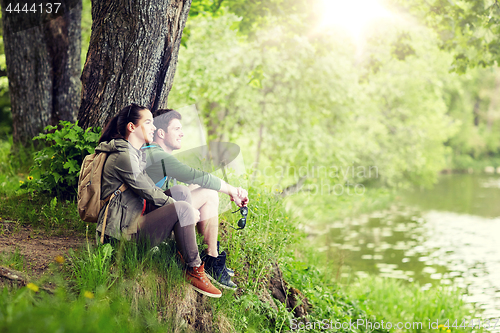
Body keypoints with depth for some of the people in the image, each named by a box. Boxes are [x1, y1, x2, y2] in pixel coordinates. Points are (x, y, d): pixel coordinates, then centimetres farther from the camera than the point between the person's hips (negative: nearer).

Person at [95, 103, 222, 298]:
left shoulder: (135, 153, 16)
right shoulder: (123, 156, -17)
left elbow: (150, 189, 17)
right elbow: (149, 193, -16)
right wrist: (180, 208, -8)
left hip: (133, 216, 11)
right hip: (123, 231, -11)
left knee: (181, 193, 6)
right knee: (183, 209, -22)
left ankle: (183, 254, 7)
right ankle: (194, 271, -11)